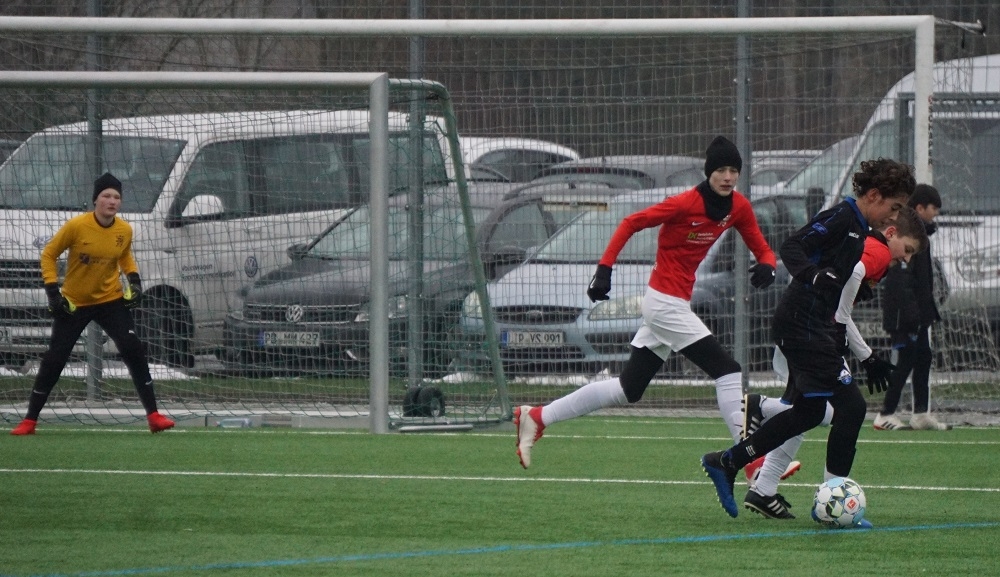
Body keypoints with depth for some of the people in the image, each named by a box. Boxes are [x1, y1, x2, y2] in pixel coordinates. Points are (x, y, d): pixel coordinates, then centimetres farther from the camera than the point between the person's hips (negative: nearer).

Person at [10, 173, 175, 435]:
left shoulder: (125, 231, -7)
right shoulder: (76, 226, -19)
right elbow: (48, 254, -8)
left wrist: (134, 280, -2)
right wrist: (52, 290, -16)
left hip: (111, 300, 2)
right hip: (73, 303, -2)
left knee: (133, 350, -13)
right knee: (54, 359, 0)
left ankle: (153, 415, -7)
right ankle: (30, 420, 13)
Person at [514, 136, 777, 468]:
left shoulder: (738, 207, 3)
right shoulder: (685, 204, -18)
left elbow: (762, 249, 7)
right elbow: (631, 223, -13)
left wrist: (766, 266, -17)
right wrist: (604, 269, -20)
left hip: (672, 305, 8)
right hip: (666, 303, -8)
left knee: (628, 390, 13)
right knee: (727, 372, -13)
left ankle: (537, 418, 18)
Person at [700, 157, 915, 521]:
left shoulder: (857, 228, 17)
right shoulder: (840, 218, -13)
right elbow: (792, 247, -23)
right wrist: (814, 276, -40)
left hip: (816, 327, 11)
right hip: (803, 325, -11)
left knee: (809, 411, 17)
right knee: (850, 406, -11)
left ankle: (726, 463, 25)